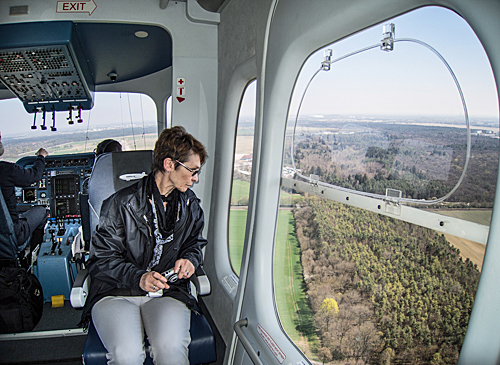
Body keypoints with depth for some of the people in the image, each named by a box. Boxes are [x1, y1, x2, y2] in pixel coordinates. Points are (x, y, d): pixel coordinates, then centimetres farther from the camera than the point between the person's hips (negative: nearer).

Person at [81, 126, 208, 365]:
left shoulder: (190, 205, 10)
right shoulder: (121, 203, -5)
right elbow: (102, 257, -3)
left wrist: (190, 259, 0)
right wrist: (138, 278, -18)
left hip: (168, 292, 2)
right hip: (115, 292, -2)